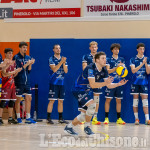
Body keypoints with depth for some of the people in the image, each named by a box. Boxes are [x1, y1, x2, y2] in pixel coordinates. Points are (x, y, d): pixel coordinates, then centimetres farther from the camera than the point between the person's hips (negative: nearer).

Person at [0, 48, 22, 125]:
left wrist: (17, 71, -3)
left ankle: (10, 118, 13)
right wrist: (15, 71, -21)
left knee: (12, 101, 7)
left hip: (12, 84, 7)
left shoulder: (13, 63, 13)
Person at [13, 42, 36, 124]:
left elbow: (29, 70, 12)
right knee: (18, 99, 0)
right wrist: (27, 63, -18)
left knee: (29, 98, 4)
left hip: (27, 82, 6)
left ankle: (28, 118, 8)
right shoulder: (16, 57, -5)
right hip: (19, 82, -6)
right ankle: (18, 117, 8)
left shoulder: (28, 58, 11)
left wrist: (30, 64, -6)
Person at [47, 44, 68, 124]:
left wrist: (64, 63, -12)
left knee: (61, 101, 7)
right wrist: (61, 62, -19)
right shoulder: (51, 59, -2)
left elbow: (66, 71, 3)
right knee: (52, 100, -7)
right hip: (53, 83, -5)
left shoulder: (63, 59, 12)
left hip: (61, 83, 5)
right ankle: (49, 118, -3)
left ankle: (61, 118, 12)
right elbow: (54, 69, -14)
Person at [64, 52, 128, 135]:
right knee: (92, 105, -27)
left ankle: (69, 127, 26)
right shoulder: (91, 68, -25)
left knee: (84, 115, 9)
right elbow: (92, 84, -32)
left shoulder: (104, 71, -1)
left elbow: (109, 85, 1)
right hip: (79, 90, -9)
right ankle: (87, 127, -10)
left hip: (87, 91, 9)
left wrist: (118, 84, -16)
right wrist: (105, 83, -41)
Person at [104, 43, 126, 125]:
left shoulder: (122, 59, 13)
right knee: (108, 99, -6)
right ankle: (106, 118, -2)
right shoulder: (108, 60, 1)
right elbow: (108, 71, -8)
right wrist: (117, 67, -21)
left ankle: (119, 119, 10)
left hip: (119, 83, 4)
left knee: (119, 100, 5)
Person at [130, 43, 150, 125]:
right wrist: (142, 64, -17)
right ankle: (136, 119, 9)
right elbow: (133, 70, -9)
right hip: (135, 83, 0)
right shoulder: (133, 59, 3)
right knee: (135, 100, 1)